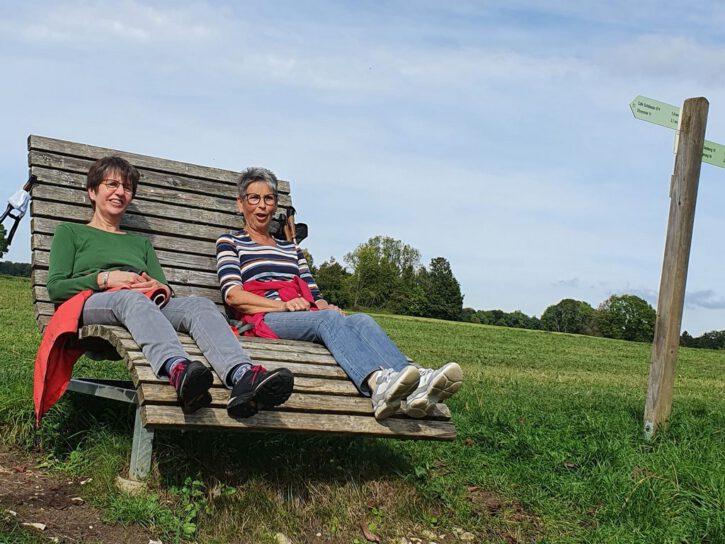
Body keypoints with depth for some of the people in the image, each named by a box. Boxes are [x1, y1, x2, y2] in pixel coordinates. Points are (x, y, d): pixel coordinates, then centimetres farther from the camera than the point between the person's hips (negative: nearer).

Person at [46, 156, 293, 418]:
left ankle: (244, 377, -59)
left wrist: (160, 288, -2)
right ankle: (178, 370, -71)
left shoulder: (141, 243, 36)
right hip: (92, 304, -3)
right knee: (132, 299, -40)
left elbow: (165, 290, 23)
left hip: (149, 307, 4)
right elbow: (55, 288, 9)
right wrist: (105, 278, -6)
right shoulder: (70, 232, 25)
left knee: (200, 304, -29)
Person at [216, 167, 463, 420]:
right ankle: (378, 383, -64)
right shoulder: (230, 242, 19)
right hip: (264, 320, -4)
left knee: (361, 319, -28)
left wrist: (324, 305, -2)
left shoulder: (291, 248, 34)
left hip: (307, 317, 5)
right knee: (329, 318, -36)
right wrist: (282, 305, -13)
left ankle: (416, 387, -55)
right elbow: (233, 295, 2)